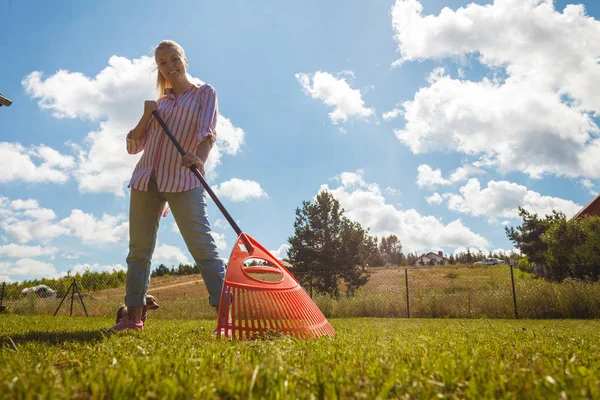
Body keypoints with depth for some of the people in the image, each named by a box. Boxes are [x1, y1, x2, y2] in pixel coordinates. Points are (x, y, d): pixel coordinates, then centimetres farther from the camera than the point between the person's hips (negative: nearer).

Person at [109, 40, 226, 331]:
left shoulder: (204, 93, 9)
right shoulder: (160, 102, 21)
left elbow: (208, 130, -12)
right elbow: (133, 145, 20)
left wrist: (200, 157, -32)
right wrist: (147, 116, 3)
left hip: (183, 179, -5)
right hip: (147, 178, 6)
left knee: (202, 246, -16)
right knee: (139, 249, 6)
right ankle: (133, 317, 14)